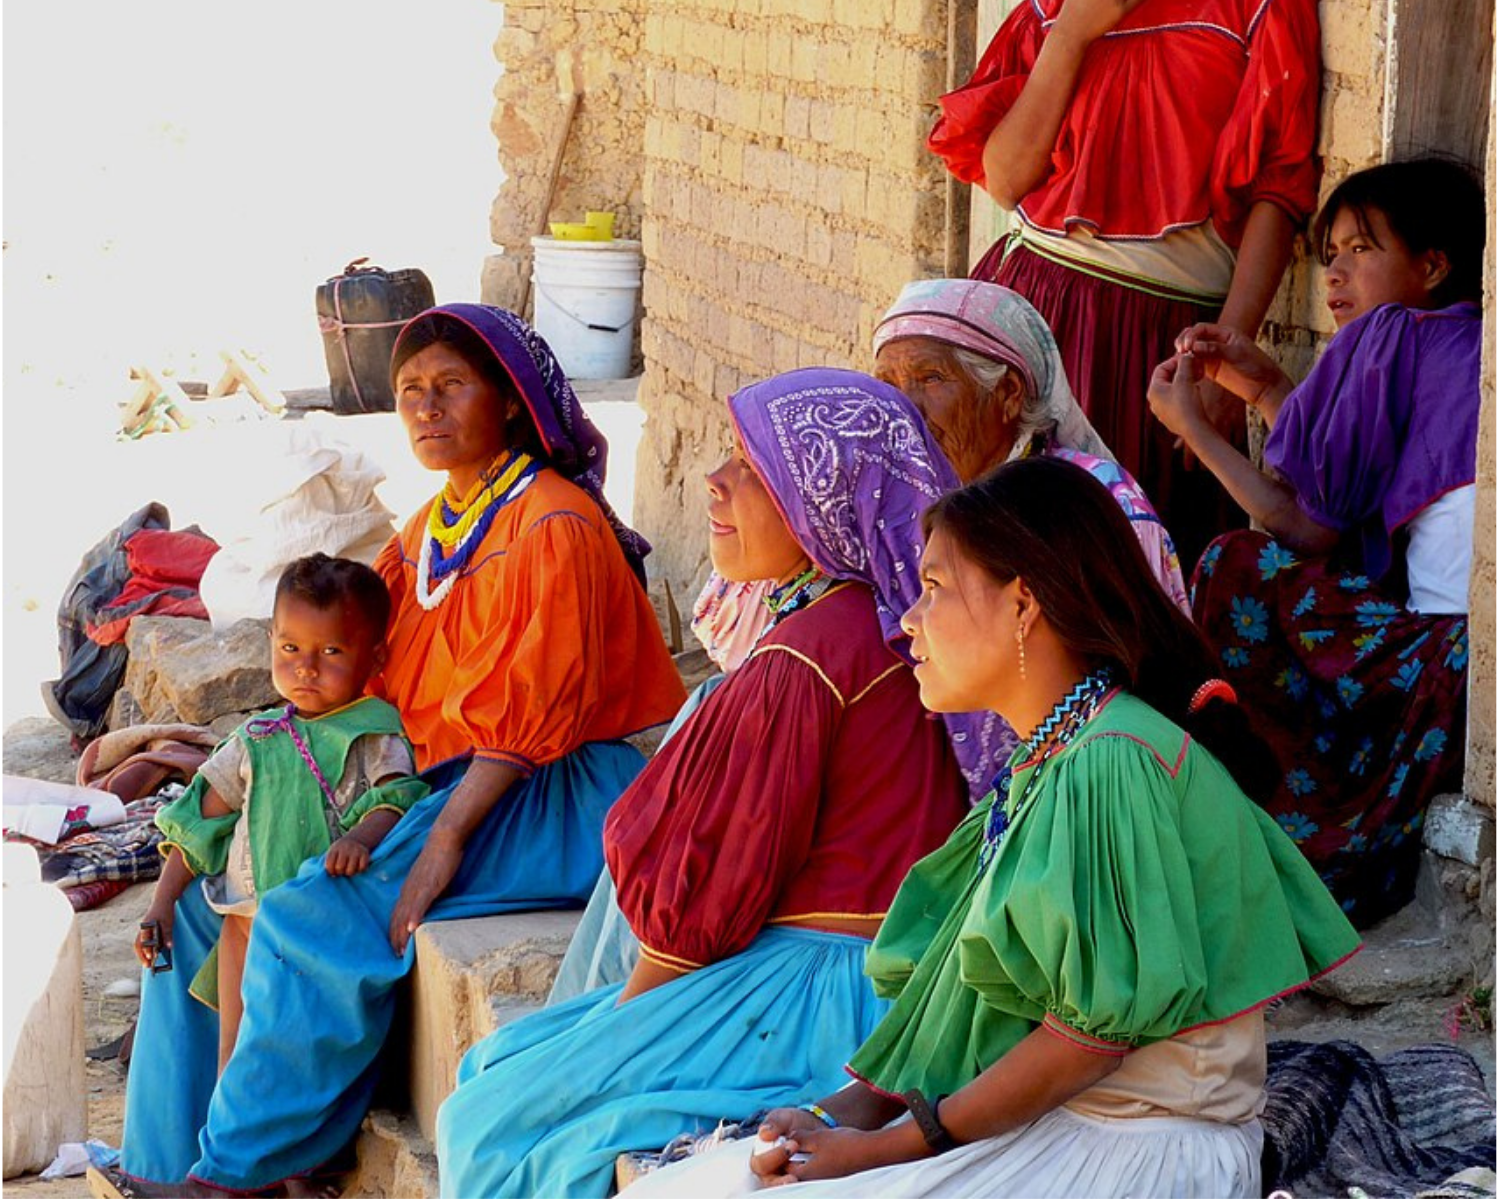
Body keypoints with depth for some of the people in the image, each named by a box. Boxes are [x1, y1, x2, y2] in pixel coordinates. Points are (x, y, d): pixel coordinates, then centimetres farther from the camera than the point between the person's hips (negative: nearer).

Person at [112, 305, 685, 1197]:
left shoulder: (552, 529, -14)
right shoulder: (436, 526, 15)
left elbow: (528, 718, -20)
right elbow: (382, 684, 15)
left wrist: (444, 840, -26)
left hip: (549, 798, -10)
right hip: (437, 778, 10)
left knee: (316, 919, -27)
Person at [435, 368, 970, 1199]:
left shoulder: (802, 660, -20)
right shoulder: (876, 628, 10)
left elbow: (717, 884, -16)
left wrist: (629, 1006, 0)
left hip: (809, 992, -10)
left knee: (489, 1123, 0)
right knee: (495, 1063, 18)